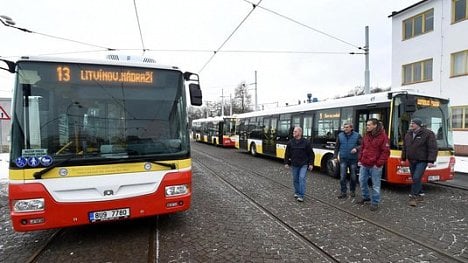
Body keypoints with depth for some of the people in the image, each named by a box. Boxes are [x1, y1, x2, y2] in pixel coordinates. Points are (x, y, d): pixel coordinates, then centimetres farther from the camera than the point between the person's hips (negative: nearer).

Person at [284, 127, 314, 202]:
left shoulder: (306, 142, -5)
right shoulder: (290, 142, 1)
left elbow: (311, 154, -1)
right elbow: (287, 153, 7)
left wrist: (311, 164, -4)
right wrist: (286, 163, 4)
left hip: (303, 165, -3)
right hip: (294, 165, 3)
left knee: (302, 178, -11)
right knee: (295, 179, 11)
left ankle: (301, 196, -5)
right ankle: (297, 192, 29)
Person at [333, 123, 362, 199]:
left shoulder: (357, 135, -2)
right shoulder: (340, 135, 4)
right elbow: (337, 147, 9)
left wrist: (356, 148, -18)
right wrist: (335, 156, 5)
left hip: (353, 159, -1)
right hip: (343, 159, 1)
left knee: (353, 176, 10)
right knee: (342, 176, -2)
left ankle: (352, 191, 29)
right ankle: (343, 192, 8)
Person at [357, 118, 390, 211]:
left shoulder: (382, 136, -11)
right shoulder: (366, 136, 10)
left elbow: (386, 152, -12)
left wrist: (378, 164, -14)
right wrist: (360, 160, 10)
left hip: (375, 166, -7)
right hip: (364, 164, 7)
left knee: (375, 185, 3)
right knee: (362, 181, 16)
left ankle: (375, 202, 16)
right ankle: (366, 197, 35)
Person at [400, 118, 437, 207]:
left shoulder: (428, 134, -10)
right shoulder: (408, 134, 8)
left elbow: (433, 148, -13)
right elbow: (404, 148, 16)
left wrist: (431, 161, -19)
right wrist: (403, 159, 17)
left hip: (422, 161, -6)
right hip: (412, 161, 6)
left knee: (416, 178, -13)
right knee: (415, 179, 13)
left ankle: (413, 197, -5)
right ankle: (419, 195, 28)